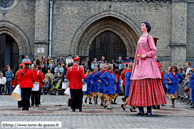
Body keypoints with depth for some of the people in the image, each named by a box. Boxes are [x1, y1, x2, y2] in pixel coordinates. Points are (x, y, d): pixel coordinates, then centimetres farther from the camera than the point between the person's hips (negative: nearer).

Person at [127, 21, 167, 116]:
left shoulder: (149, 37, 1)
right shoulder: (140, 38, 20)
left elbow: (154, 50, -6)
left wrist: (146, 55, -18)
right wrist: (136, 63, 15)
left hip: (148, 63, -7)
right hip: (140, 63, 7)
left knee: (148, 85, -10)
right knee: (139, 85, 0)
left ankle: (149, 110, -8)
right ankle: (140, 110, 3)